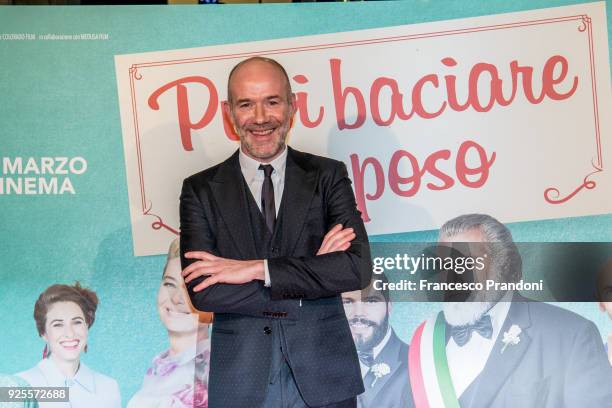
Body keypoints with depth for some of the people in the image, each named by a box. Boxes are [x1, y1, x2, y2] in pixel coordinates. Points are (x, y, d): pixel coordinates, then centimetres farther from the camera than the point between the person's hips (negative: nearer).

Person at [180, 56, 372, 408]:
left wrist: (257, 269, -18)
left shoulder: (328, 175, 0)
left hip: (323, 376, 1)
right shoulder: (201, 190, -1)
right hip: (240, 379, 0)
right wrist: (312, 273, -14)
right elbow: (202, 291, -11)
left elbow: (358, 267, -11)